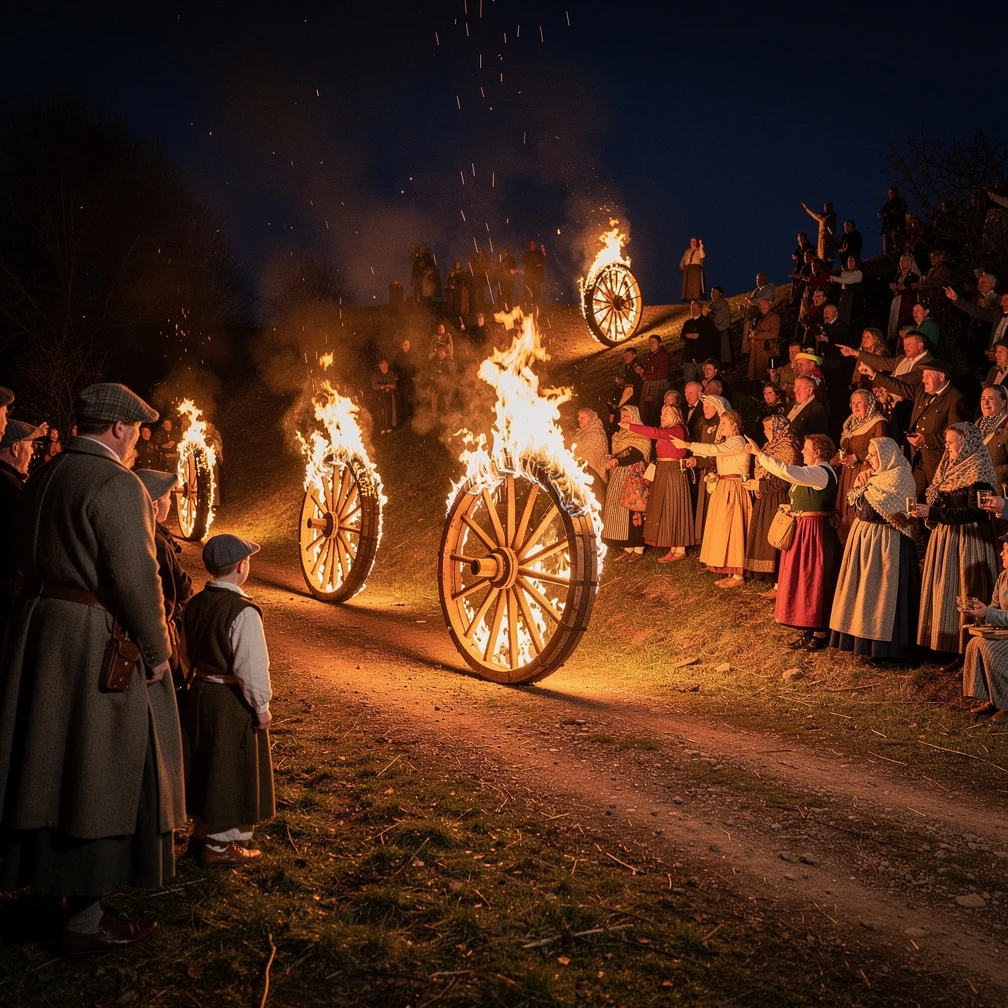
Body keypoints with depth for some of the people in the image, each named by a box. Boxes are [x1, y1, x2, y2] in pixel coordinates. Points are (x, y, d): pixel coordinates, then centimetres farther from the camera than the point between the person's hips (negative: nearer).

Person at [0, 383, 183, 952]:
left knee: (57, 764, 19)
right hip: (98, 644, -9)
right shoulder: (115, 484, -17)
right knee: (102, 772, 1)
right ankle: (86, 920, 10)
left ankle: (49, 877, 34)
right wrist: (156, 649, -12)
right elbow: (135, 576, -21)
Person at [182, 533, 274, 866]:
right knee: (230, 770, 5)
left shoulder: (194, 604, 2)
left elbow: (192, 652, 12)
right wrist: (261, 706, -12)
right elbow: (251, 667, -22)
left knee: (205, 764, 21)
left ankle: (202, 829, 36)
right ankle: (220, 845, 15)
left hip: (199, 691, 8)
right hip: (231, 701, -8)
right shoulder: (242, 611, -23)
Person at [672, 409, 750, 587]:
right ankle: (731, 572, 15)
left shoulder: (738, 442, -14)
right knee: (724, 529, 10)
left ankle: (738, 576, -1)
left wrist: (687, 445, -27)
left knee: (731, 529, -7)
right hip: (723, 488, 10)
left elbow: (714, 449, -26)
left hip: (734, 490, -10)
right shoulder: (725, 442, 19)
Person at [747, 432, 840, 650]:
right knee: (805, 581, 14)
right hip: (803, 530, 10)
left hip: (814, 532, -10)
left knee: (813, 582, -2)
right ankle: (810, 631, 21)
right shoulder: (815, 471, 14)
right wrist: (793, 509, 4)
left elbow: (786, 471, -31)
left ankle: (819, 635, 7)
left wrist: (759, 454, -29)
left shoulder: (820, 473, -19)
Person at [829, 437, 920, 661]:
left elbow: (871, 509, -22)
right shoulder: (876, 476, 13)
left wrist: (864, 486, -8)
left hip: (884, 542, -9)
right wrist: (861, 484, -2)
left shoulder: (898, 478, -15)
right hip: (862, 536, 9)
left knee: (879, 591, -5)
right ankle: (864, 640, 22)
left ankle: (880, 647, 2)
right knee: (863, 589, 13)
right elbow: (852, 505, 11)